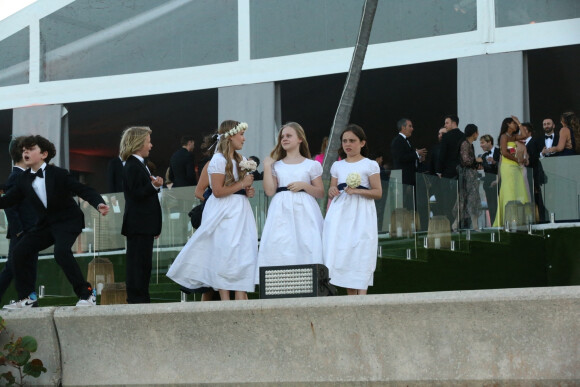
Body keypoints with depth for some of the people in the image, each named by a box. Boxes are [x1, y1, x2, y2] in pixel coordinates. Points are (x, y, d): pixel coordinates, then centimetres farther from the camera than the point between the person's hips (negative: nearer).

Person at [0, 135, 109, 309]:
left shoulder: (58, 174, -14)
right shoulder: (23, 180, 2)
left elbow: (83, 190, -16)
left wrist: (99, 204, -33)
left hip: (67, 220, -6)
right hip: (45, 224, 6)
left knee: (61, 252, -29)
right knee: (20, 251, -5)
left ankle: (86, 293, -18)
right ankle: (26, 297, 7)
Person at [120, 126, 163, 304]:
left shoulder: (140, 165, 19)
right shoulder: (132, 167, -13)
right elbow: (136, 193, -21)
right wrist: (154, 186, -35)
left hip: (145, 225, 10)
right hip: (138, 225, -10)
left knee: (144, 263, 11)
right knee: (138, 261, -8)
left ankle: (141, 299, 15)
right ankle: (137, 299, -7)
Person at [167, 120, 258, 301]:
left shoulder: (239, 159, 16)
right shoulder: (219, 159, -11)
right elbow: (218, 191, -18)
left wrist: (248, 191, 5)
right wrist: (242, 184, -12)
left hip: (240, 211, 8)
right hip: (224, 213, -8)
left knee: (243, 254, 1)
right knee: (224, 257, -8)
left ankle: (241, 300, 0)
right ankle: (225, 301, -6)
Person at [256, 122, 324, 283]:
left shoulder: (311, 165, 9)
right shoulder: (276, 165, 14)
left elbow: (321, 193, 7)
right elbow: (270, 191, 1)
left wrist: (304, 185, -8)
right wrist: (267, 166, 3)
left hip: (304, 211, -2)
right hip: (281, 212, 2)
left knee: (306, 246, -11)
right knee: (280, 247, -10)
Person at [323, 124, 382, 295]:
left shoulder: (370, 165, 2)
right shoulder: (337, 166, 15)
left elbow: (378, 192, -3)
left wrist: (357, 190, -15)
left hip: (361, 216, -4)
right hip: (340, 213, 4)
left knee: (361, 255, -10)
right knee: (341, 253, -4)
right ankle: (350, 298, 1)